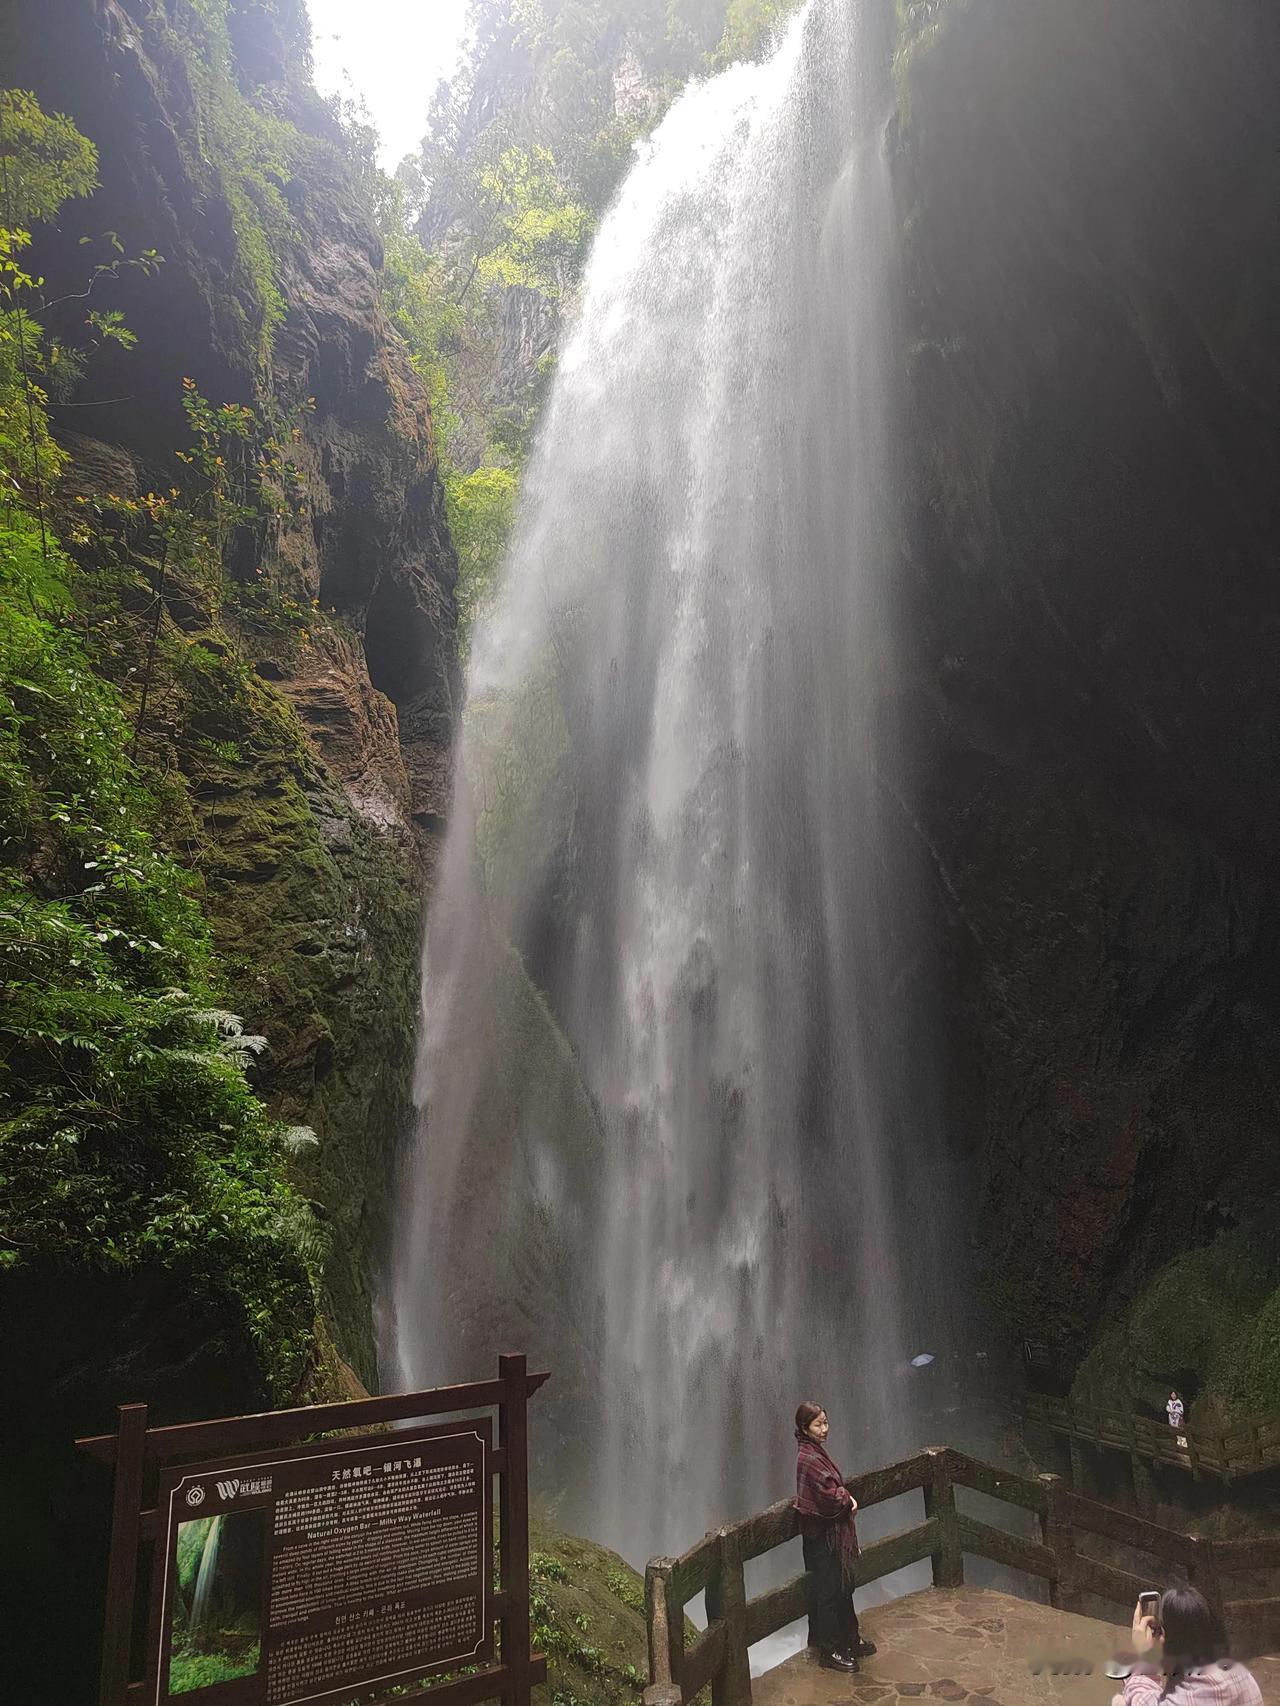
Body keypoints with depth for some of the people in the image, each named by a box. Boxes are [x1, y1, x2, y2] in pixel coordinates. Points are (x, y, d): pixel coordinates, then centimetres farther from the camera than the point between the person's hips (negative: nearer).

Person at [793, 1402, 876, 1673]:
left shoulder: (815, 1452, 7)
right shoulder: (809, 1459, -25)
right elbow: (831, 1495, -27)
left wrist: (847, 1498, -5)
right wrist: (848, 1499, -7)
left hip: (833, 1531, 10)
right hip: (823, 1535, -9)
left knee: (844, 1586, 20)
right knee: (829, 1590, 3)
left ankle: (849, 1640, 34)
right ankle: (829, 1651, 16)